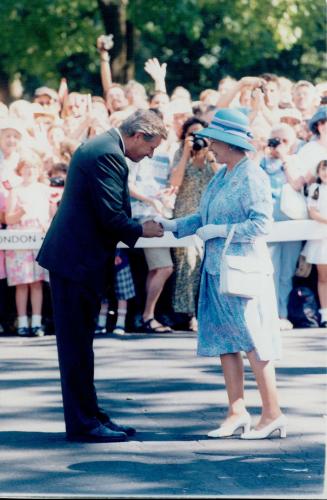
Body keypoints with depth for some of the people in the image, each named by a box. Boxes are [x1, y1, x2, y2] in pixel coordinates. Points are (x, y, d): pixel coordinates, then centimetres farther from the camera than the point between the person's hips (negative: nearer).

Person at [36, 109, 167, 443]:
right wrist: (141, 231, -4)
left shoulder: (98, 146, 15)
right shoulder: (109, 155, -17)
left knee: (79, 343, 14)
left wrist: (134, 227, 13)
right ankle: (82, 423, -1)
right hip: (78, 261, -11)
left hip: (73, 257, 11)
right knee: (77, 345, -5)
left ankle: (90, 415, 20)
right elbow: (112, 217, -20)